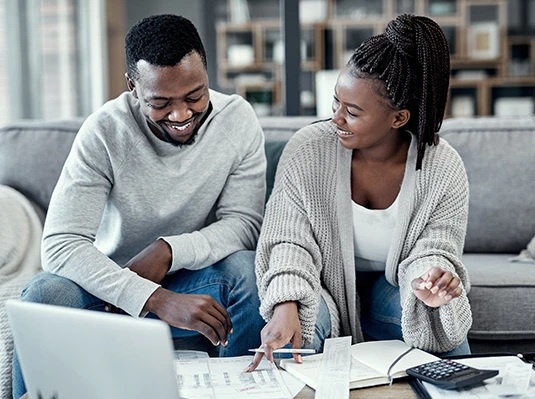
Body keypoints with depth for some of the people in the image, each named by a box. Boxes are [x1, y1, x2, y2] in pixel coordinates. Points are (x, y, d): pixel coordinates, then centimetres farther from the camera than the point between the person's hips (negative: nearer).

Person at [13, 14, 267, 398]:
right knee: (47, 292, -31)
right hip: (112, 283, -1)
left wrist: (169, 250, -29)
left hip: (196, 282, 2)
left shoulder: (238, 119, -11)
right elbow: (60, 244, -26)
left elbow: (244, 223, -11)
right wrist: (156, 300, -39)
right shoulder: (105, 132, -18)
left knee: (249, 268, -29)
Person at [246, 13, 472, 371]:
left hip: (393, 286, 1)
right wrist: (286, 305, -38)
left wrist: (432, 282, -41)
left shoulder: (444, 169, -17)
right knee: (305, 318, -33)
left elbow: (434, 249, -15)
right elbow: (289, 240, -19)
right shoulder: (307, 150, -19)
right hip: (325, 285, -1)